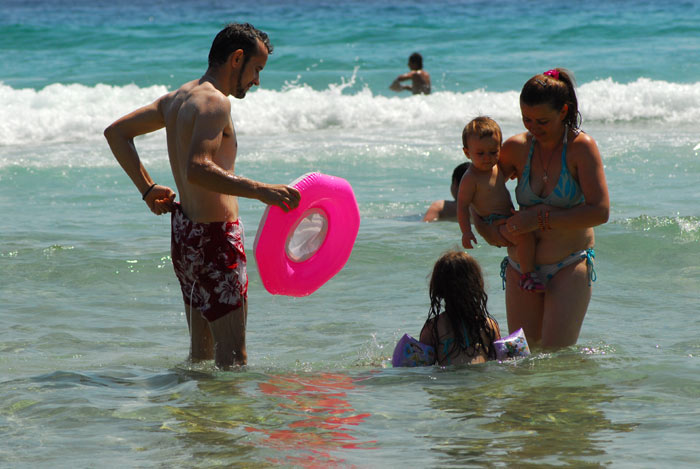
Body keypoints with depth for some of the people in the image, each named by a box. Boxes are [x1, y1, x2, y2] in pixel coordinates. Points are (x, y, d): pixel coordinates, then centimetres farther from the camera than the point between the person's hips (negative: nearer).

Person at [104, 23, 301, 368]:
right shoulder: (214, 101, -15)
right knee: (233, 358, -11)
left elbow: (116, 132, 22)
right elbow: (197, 169, -29)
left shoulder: (177, 98, 14)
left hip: (183, 231, 10)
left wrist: (147, 188, 18)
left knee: (201, 354, 17)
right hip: (214, 236, -10)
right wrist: (259, 190, -33)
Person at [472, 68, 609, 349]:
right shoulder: (517, 148, 0)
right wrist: (482, 227, -6)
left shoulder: (581, 147, -10)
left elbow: (600, 212, -17)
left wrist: (542, 218, -18)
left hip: (569, 267, -4)